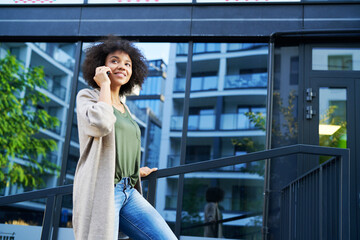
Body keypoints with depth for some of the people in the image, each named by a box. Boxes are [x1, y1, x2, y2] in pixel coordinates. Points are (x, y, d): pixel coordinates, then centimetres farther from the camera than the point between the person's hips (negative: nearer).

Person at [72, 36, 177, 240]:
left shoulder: (124, 108, 22)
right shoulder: (87, 96, 3)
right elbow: (100, 124, -21)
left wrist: (136, 171, 37)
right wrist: (104, 85, -8)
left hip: (129, 192, 7)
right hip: (101, 191, -7)